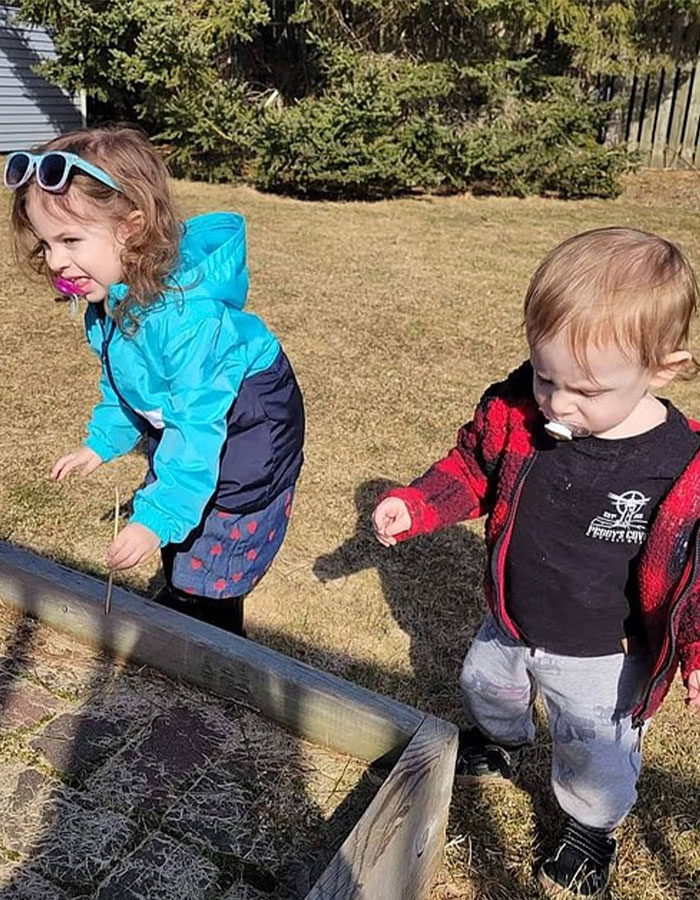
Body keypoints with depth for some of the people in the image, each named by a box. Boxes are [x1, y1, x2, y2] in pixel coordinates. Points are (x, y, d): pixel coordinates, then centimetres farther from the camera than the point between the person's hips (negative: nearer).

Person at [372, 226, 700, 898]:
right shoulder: (514, 411, -22)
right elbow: (472, 468, -3)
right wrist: (414, 505, -16)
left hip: (599, 658, -4)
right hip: (509, 626, 4)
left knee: (594, 756, 19)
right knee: (485, 684, 32)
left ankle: (590, 829, 54)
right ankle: (501, 746, 68)